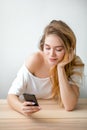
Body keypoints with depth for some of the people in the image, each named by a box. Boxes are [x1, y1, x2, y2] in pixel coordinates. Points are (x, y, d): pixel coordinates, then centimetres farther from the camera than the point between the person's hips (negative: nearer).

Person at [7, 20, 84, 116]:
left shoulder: (76, 64, -17)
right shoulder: (35, 60, -18)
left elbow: (69, 106, -23)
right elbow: (12, 94, -16)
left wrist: (60, 67, -28)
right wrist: (21, 107, -37)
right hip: (34, 116, 0)